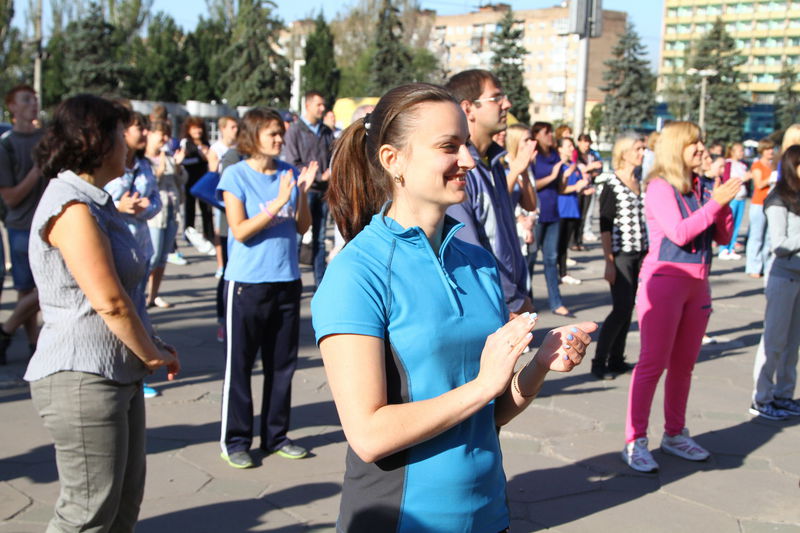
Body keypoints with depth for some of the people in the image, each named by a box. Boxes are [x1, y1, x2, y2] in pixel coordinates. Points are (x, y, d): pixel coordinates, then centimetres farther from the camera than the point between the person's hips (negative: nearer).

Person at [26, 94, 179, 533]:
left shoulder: (95, 201, 16)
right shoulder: (72, 208, -17)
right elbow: (109, 302, -21)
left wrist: (152, 347, 9)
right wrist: (153, 355, -7)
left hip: (119, 375, 10)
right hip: (82, 379, -10)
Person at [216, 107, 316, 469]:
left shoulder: (289, 173, 6)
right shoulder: (236, 175, -5)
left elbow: (302, 227, 5)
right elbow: (240, 231, -13)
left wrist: (302, 192, -9)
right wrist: (277, 204, -21)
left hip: (287, 280, 5)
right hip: (247, 282, -4)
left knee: (282, 364, 12)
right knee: (239, 364, 4)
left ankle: (276, 435, 25)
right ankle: (235, 440, 17)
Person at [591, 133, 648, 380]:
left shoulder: (641, 184, 11)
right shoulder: (612, 186, -8)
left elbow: (645, 220, 16)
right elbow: (605, 226, -10)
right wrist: (609, 262, -14)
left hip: (641, 254, 6)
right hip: (621, 255, -6)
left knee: (628, 308, 8)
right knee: (621, 308, -7)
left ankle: (616, 359, 17)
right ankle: (599, 362, 3)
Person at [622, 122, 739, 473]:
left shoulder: (700, 189, 10)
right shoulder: (659, 187, -8)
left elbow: (723, 236, 10)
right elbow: (679, 233, -20)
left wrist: (724, 201, -3)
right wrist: (715, 203, -17)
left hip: (697, 283, 7)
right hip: (663, 280, -7)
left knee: (683, 363, 12)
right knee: (653, 362, -6)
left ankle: (675, 434, 25)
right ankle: (635, 442, 1)